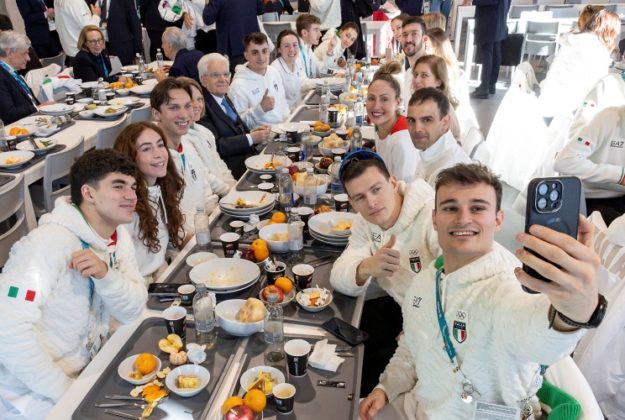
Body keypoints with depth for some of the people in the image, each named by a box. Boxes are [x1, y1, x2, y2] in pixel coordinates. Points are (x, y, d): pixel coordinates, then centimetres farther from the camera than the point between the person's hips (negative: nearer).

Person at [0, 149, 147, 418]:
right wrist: (65, 389, -21)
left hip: (84, 372, 7)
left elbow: (133, 311, -4)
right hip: (32, 393, -6)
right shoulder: (49, 242, -22)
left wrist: (106, 274, -22)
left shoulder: (119, 237, 0)